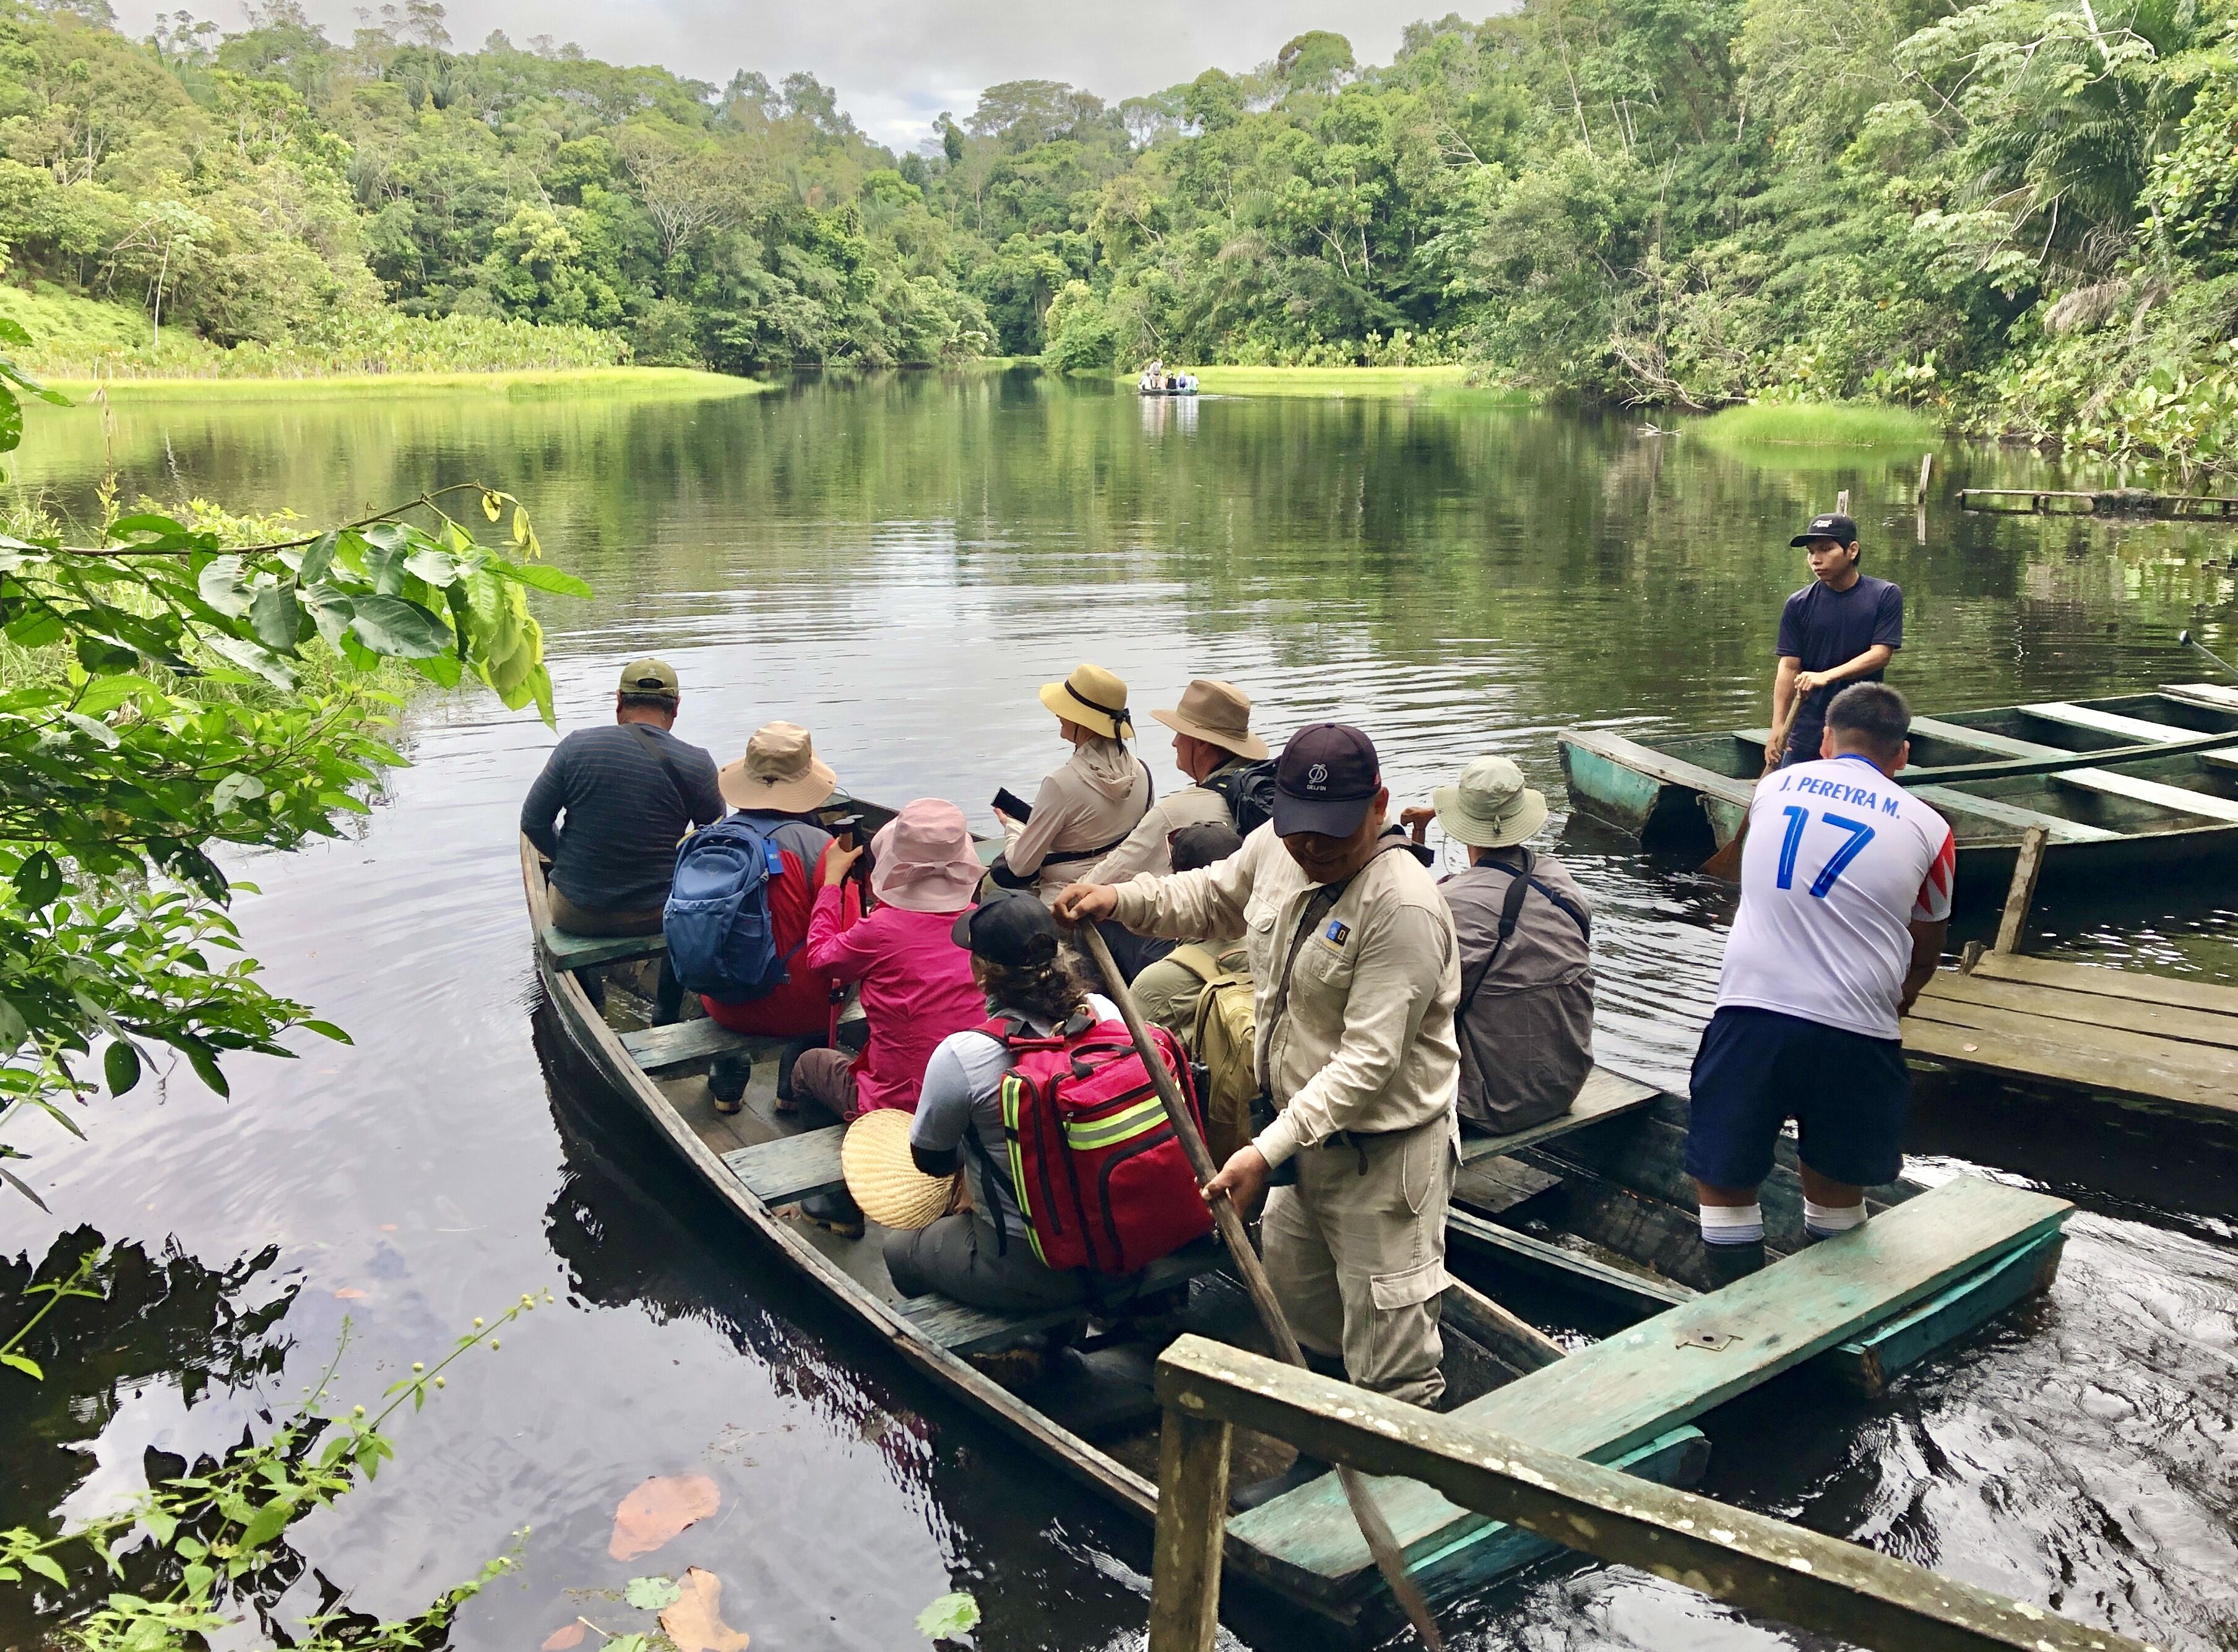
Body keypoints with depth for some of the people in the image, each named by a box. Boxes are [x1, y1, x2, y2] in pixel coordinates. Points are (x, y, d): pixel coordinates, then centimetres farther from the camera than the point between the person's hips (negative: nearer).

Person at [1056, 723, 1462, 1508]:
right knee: (1302, 1322, 25)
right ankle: (1320, 1460, 46)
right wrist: (1121, 899, 1)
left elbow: (1367, 1062, -29)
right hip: (1307, 1133, 9)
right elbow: (1211, 897, 19)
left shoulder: (1403, 908, -28)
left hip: (1383, 1150, -9)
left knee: (1392, 1365, 2)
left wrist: (1267, 1150, -33)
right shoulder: (1274, 849, -3)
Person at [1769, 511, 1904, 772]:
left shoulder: (1886, 596, -1)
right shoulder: (1799, 605, 2)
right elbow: (1789, 667, -2)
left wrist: (1826, 676, -24)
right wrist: (1777, 728, -12)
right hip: (1807, 730, 1)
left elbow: (1881, 654, -9)